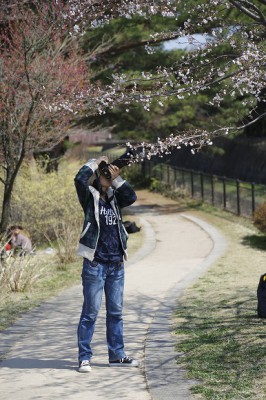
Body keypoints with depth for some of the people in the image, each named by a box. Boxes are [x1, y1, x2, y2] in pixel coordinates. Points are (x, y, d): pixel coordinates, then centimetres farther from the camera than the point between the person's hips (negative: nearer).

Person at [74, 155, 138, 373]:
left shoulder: (114, 198, 14)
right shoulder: (90, 197, -2)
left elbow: (132, 197, 0)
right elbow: (80, 179, -19)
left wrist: (117, 178, -1)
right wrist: (95, 162, -5)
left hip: (116, 264, 6)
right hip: (95, 264, -6)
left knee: (116, 311, 11)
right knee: (90, 311, -4)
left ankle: (117, 355, 19)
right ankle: (84, 357, 1)